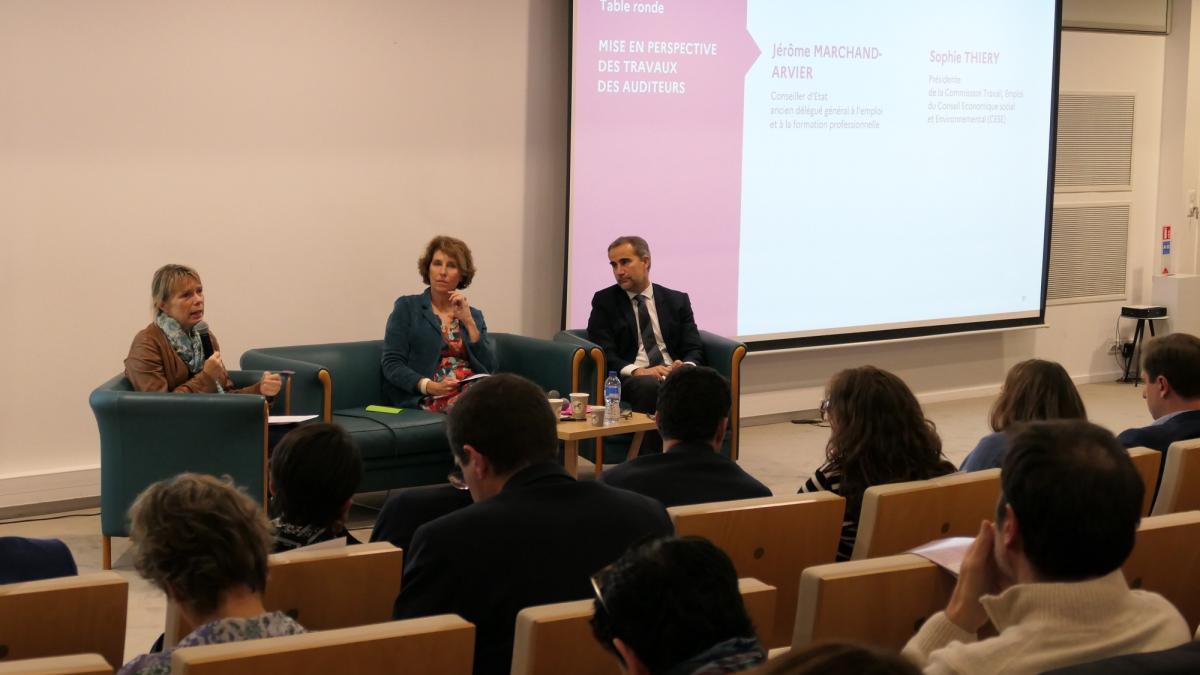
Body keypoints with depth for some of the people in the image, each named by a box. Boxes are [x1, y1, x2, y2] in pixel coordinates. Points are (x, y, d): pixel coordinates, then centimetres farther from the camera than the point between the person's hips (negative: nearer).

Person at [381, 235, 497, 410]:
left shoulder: (474, 315, 23)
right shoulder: (407, 307, 11)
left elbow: (489, 368, 9)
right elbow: (392, 364, 1)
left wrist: (469, 322, 1)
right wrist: (430, 386, -16)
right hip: (425, 397, -4)